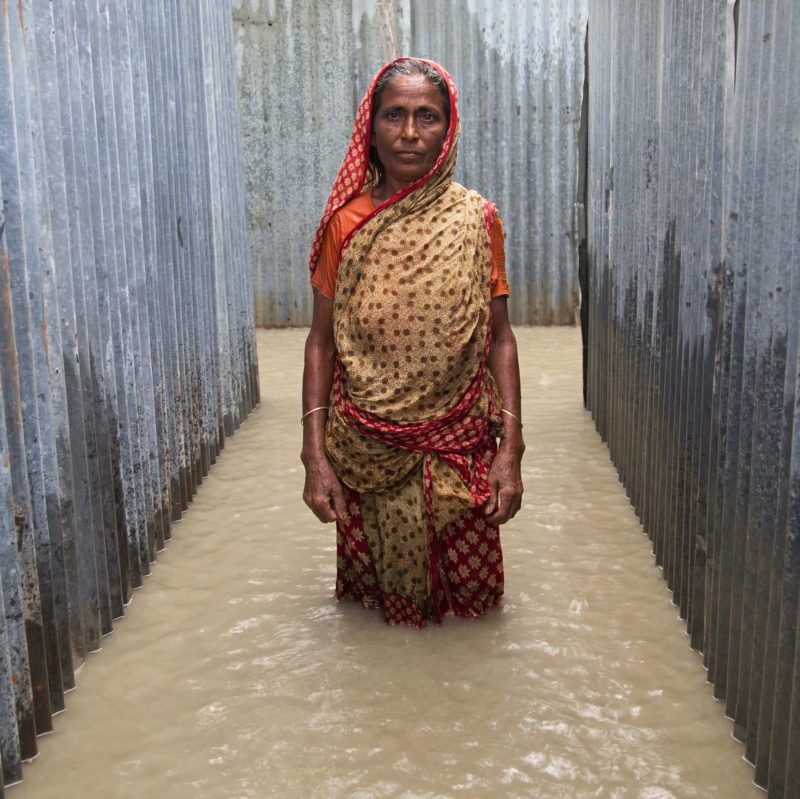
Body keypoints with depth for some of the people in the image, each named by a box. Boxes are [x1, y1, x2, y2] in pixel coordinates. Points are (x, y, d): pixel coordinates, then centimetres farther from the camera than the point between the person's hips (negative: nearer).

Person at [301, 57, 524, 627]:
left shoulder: (477, 220, -3)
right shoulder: (346, 222, -4)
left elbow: (500, 339, -2)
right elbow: (321, 341, -2)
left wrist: (511, 449, -9)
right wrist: (315, 455, -8)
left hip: (458, 445, 0)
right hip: (368, 449, 0)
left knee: (468, 581, 12)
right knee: (380, 578, 14)